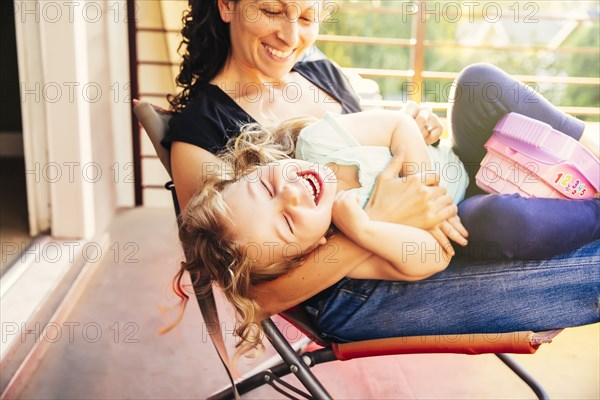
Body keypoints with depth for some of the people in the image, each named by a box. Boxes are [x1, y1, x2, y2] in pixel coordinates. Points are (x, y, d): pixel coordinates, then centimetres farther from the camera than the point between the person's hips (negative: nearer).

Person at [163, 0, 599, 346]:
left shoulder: (324, 74, 10)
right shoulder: (200, 129, -11)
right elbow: (257, 297, -17)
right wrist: (377, 224, -27)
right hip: (353, 296, -7)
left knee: (481, 81, -9)